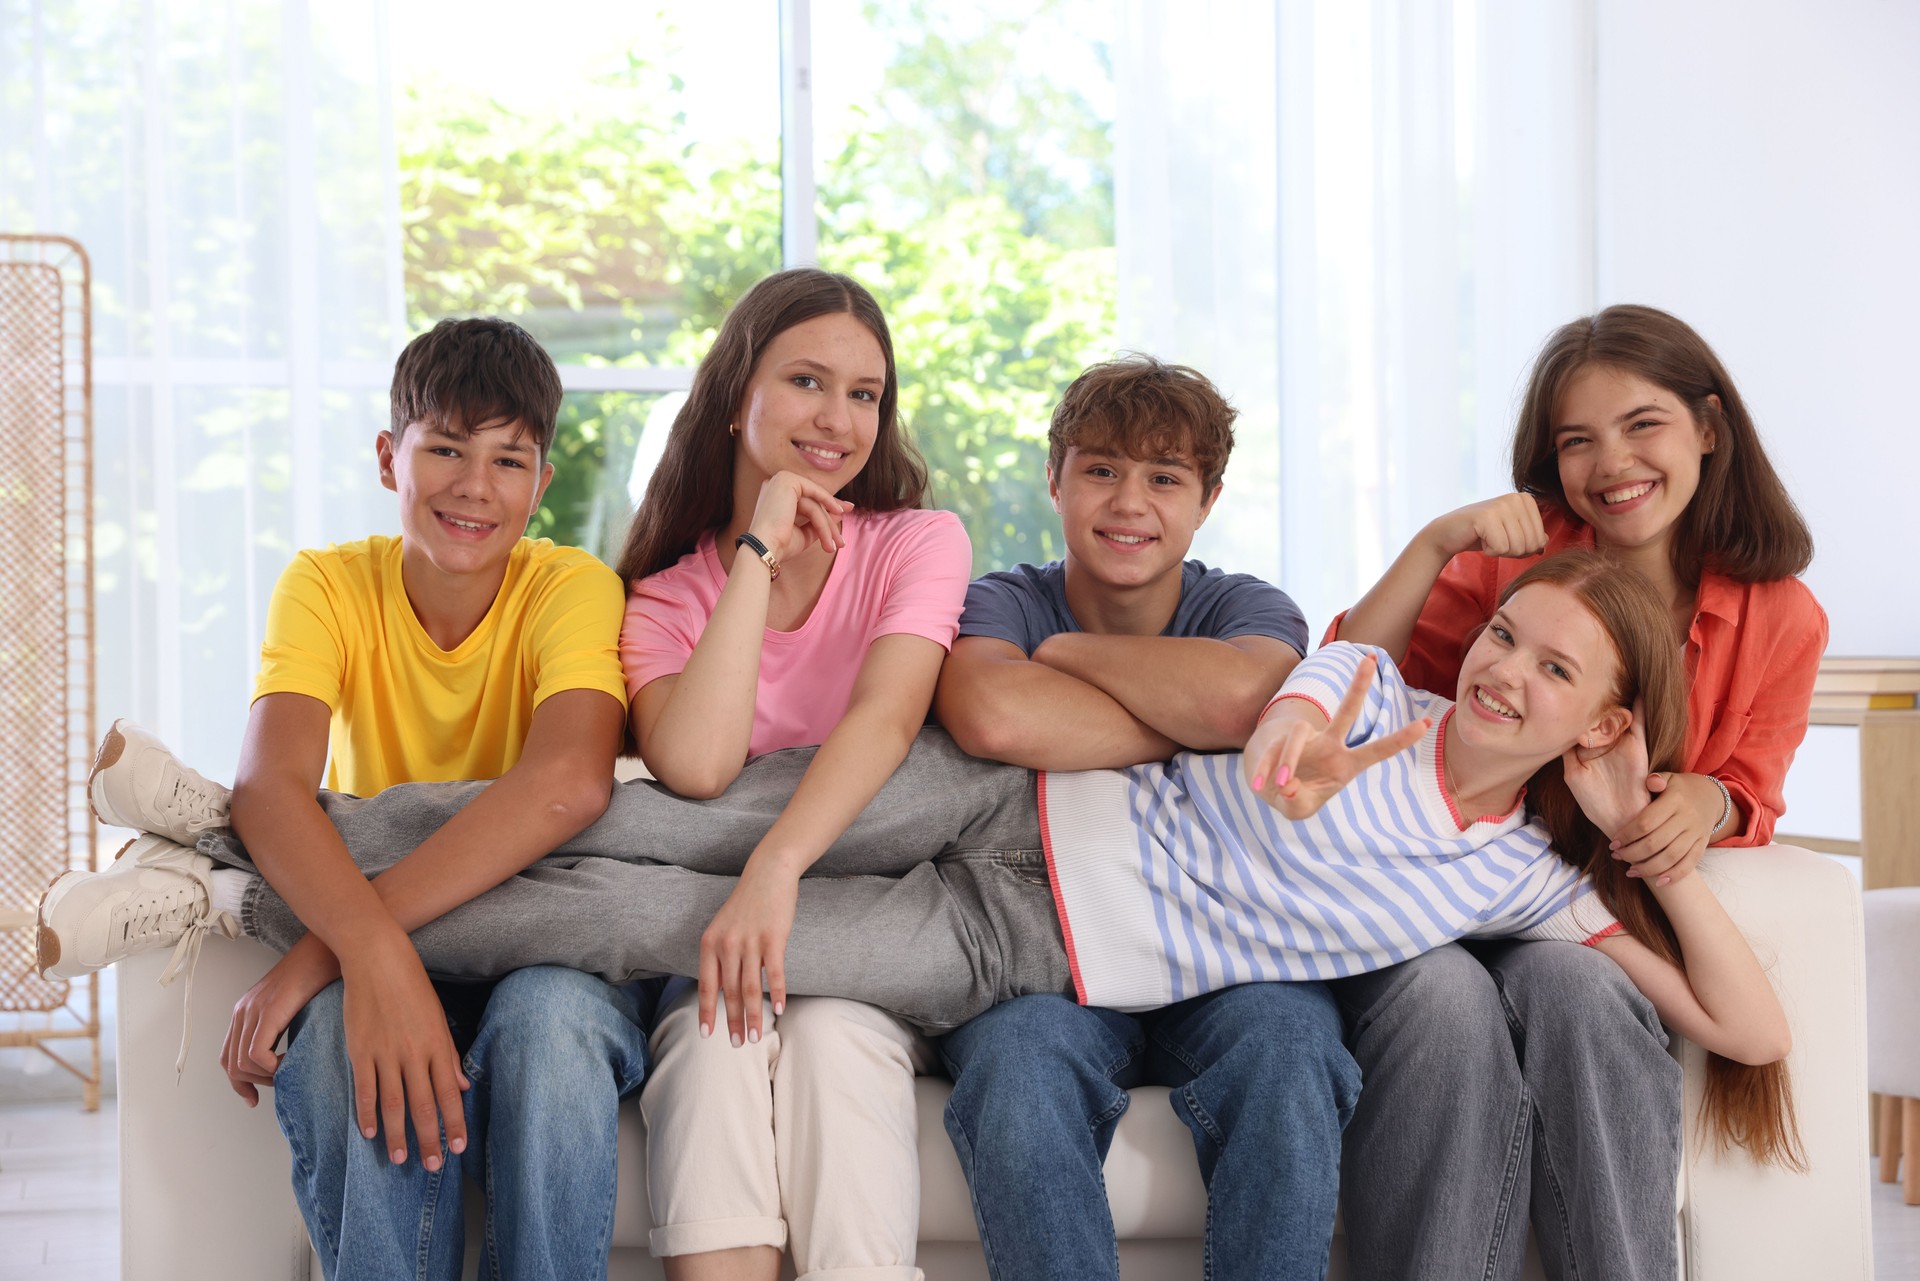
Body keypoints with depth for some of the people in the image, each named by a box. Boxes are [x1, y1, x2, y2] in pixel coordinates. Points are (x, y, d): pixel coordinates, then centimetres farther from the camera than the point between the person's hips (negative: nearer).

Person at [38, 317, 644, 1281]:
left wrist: (324, 946, -37)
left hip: (552, 953, -1)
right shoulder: (329, 586, -4)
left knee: (548, 1016, -36)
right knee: (339, 1034, -33)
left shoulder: (573, 589, -10)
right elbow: (269, 784, -22)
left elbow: (568, 783, -31)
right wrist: (372, 950, -43)